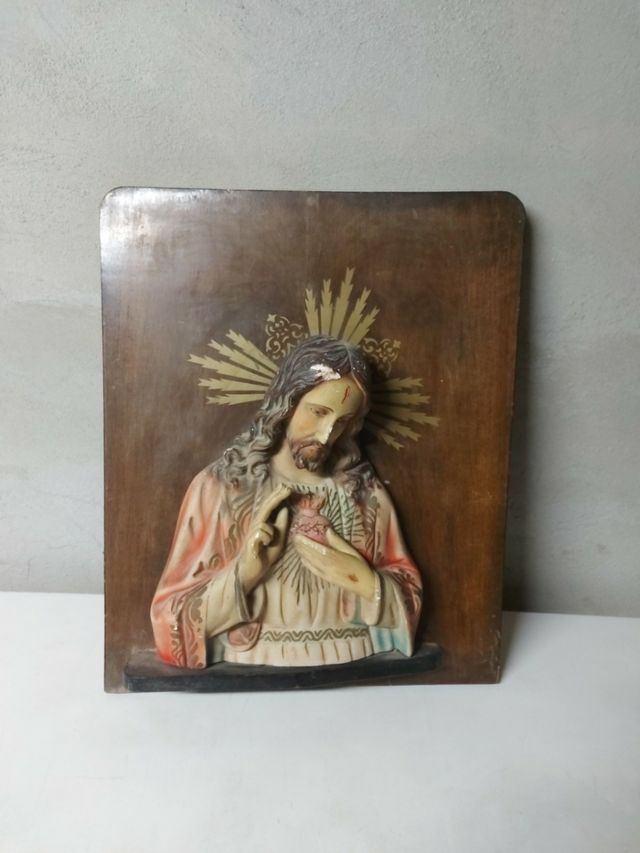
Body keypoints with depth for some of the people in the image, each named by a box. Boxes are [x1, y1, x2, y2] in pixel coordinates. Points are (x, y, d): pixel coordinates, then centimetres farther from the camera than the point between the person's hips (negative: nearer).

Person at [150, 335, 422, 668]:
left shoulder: (367, 492, 3)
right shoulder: (219, 486, -5)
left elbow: (410, 601, 9)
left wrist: (368, 584, -10)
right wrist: (242, 574, -18)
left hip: (355, 670, 3)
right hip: (252, 670, -2)